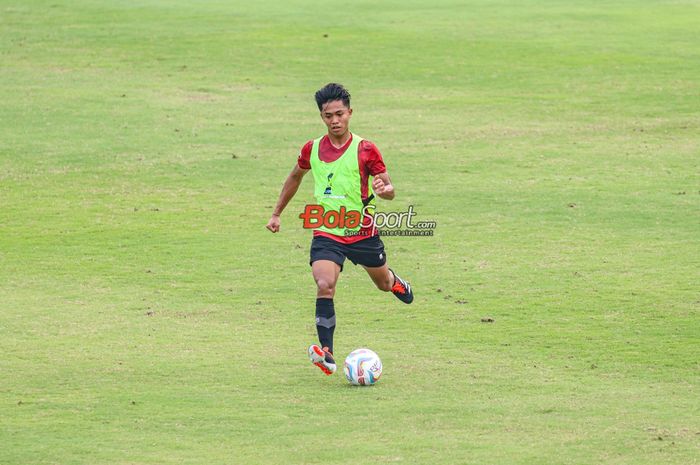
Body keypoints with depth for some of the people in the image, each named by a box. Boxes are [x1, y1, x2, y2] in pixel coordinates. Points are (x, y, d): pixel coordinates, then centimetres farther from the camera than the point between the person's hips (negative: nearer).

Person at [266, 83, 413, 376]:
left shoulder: (365, 150, -10)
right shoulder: (312, 149, 0)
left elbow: (390, 190, -7)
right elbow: (295, 178, 20)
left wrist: (383, 189, -31)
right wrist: (276, 214, 23)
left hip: (362, 231, 0)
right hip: (326, 233, 0)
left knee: (383, 284, 20)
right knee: (324, 286, -23)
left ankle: (394, 281, 60)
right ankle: (327, 355, -25)